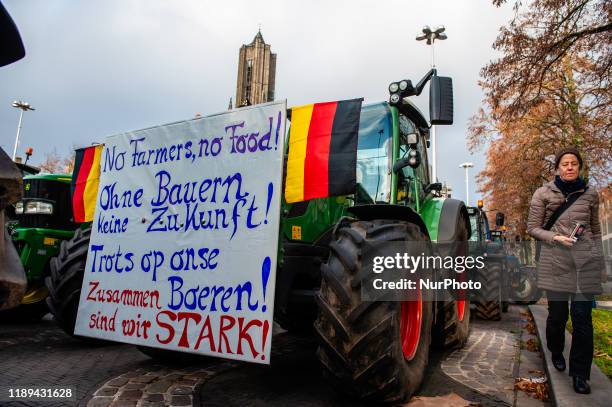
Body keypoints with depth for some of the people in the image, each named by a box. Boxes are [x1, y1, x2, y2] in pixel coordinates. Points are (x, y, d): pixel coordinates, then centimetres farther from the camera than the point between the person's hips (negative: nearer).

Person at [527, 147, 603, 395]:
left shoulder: (590, 194, 9)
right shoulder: (543, 194, 2)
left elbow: (596, 230, 18)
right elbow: (532, 228, 3)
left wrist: (598, 258, 15)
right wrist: (555, 237, -13)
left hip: (586, 263, 1)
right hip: (555, 262, -1)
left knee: (582, 316, -2)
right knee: (557, 313, 7)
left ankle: (580, 373, 11)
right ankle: (556, 352, 36)